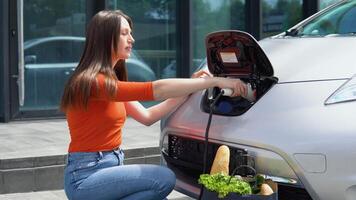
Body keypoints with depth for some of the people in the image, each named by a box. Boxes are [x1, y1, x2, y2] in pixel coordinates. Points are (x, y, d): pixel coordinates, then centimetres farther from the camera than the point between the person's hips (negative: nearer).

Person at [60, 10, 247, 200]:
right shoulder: (92, 82, -18)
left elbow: (146, 116, 9)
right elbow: (156, 89, -25)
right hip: (86, 176, -9)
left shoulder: (110, 81, 13)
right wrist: (214, 81, -23)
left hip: (109, 165, 9)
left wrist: (189, 88, 3)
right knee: (164, 179, -20)